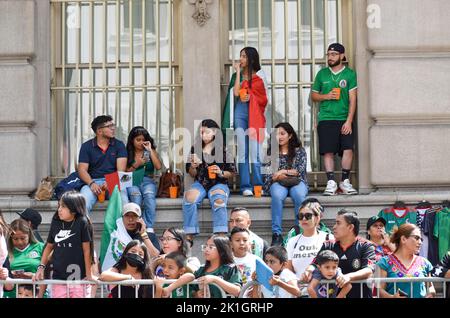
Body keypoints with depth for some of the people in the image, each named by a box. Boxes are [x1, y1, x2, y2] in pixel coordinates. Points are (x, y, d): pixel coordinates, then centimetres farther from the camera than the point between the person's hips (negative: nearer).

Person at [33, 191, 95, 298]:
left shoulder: (82, 223, -7)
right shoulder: (55, 223, 6)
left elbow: (86, 250, -6)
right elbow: (49, 246, 16)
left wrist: (89, 275, -5)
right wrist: (41, 267, 8)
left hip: (79, 277, -4)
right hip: (58, 277, 4)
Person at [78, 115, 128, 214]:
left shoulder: (119, 145, 9)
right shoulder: (86, 146, 9)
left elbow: (121, 170, -1)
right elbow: (82, 169, 2)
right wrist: (91, 183, -18)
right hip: (93, 181, 0)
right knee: (84, 200, -32)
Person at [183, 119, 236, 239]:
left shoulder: (223, 150, 1)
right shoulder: (195, 149, 9)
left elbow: (231, 173, 6)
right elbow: (192, 174, 14)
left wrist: (221, 173, -13)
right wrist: (193, 166, -7)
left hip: (219, 183, -2)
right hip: (200, 183, 2)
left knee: (219, 201, -36)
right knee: (189, 197, -30)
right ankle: (189, 237, -25)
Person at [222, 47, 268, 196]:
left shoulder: (260, 75, 10)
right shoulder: (237, 76, 13)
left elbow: (264, 98, 11)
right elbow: (236, 93, -4)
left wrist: (251, 97, -6)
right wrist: (238, 72, 0)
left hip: (255, 115, -1)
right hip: (240, 114, 1)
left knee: (255, 152, -6)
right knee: (242, 152, -3)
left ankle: (258, 185, -3)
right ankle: (245, 186, -4)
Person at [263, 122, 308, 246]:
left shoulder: (299, 151, 15)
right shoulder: (271, 152, 17)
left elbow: (300, 170, 2)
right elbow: (266, 172, 8)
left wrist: (283, 172, -7)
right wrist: (279, 177, -10)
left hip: (296, 182, 0)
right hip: (278, 183, 0)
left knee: (299, 194, -38)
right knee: (277, 195, -37)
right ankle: (276, 233, -42)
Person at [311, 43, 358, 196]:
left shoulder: (349, 74, 3)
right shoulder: (322, 74, 11)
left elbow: (352, 99, -2)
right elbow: (314, 96, 16)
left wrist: (349, 121, -10)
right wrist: (326, 96, -5)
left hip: (344, 119, -1)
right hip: (326, 119, 1)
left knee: (348, 149, -10)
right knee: (328, 151, -4)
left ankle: (345, 182, 2)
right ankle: (331, 183, 0)